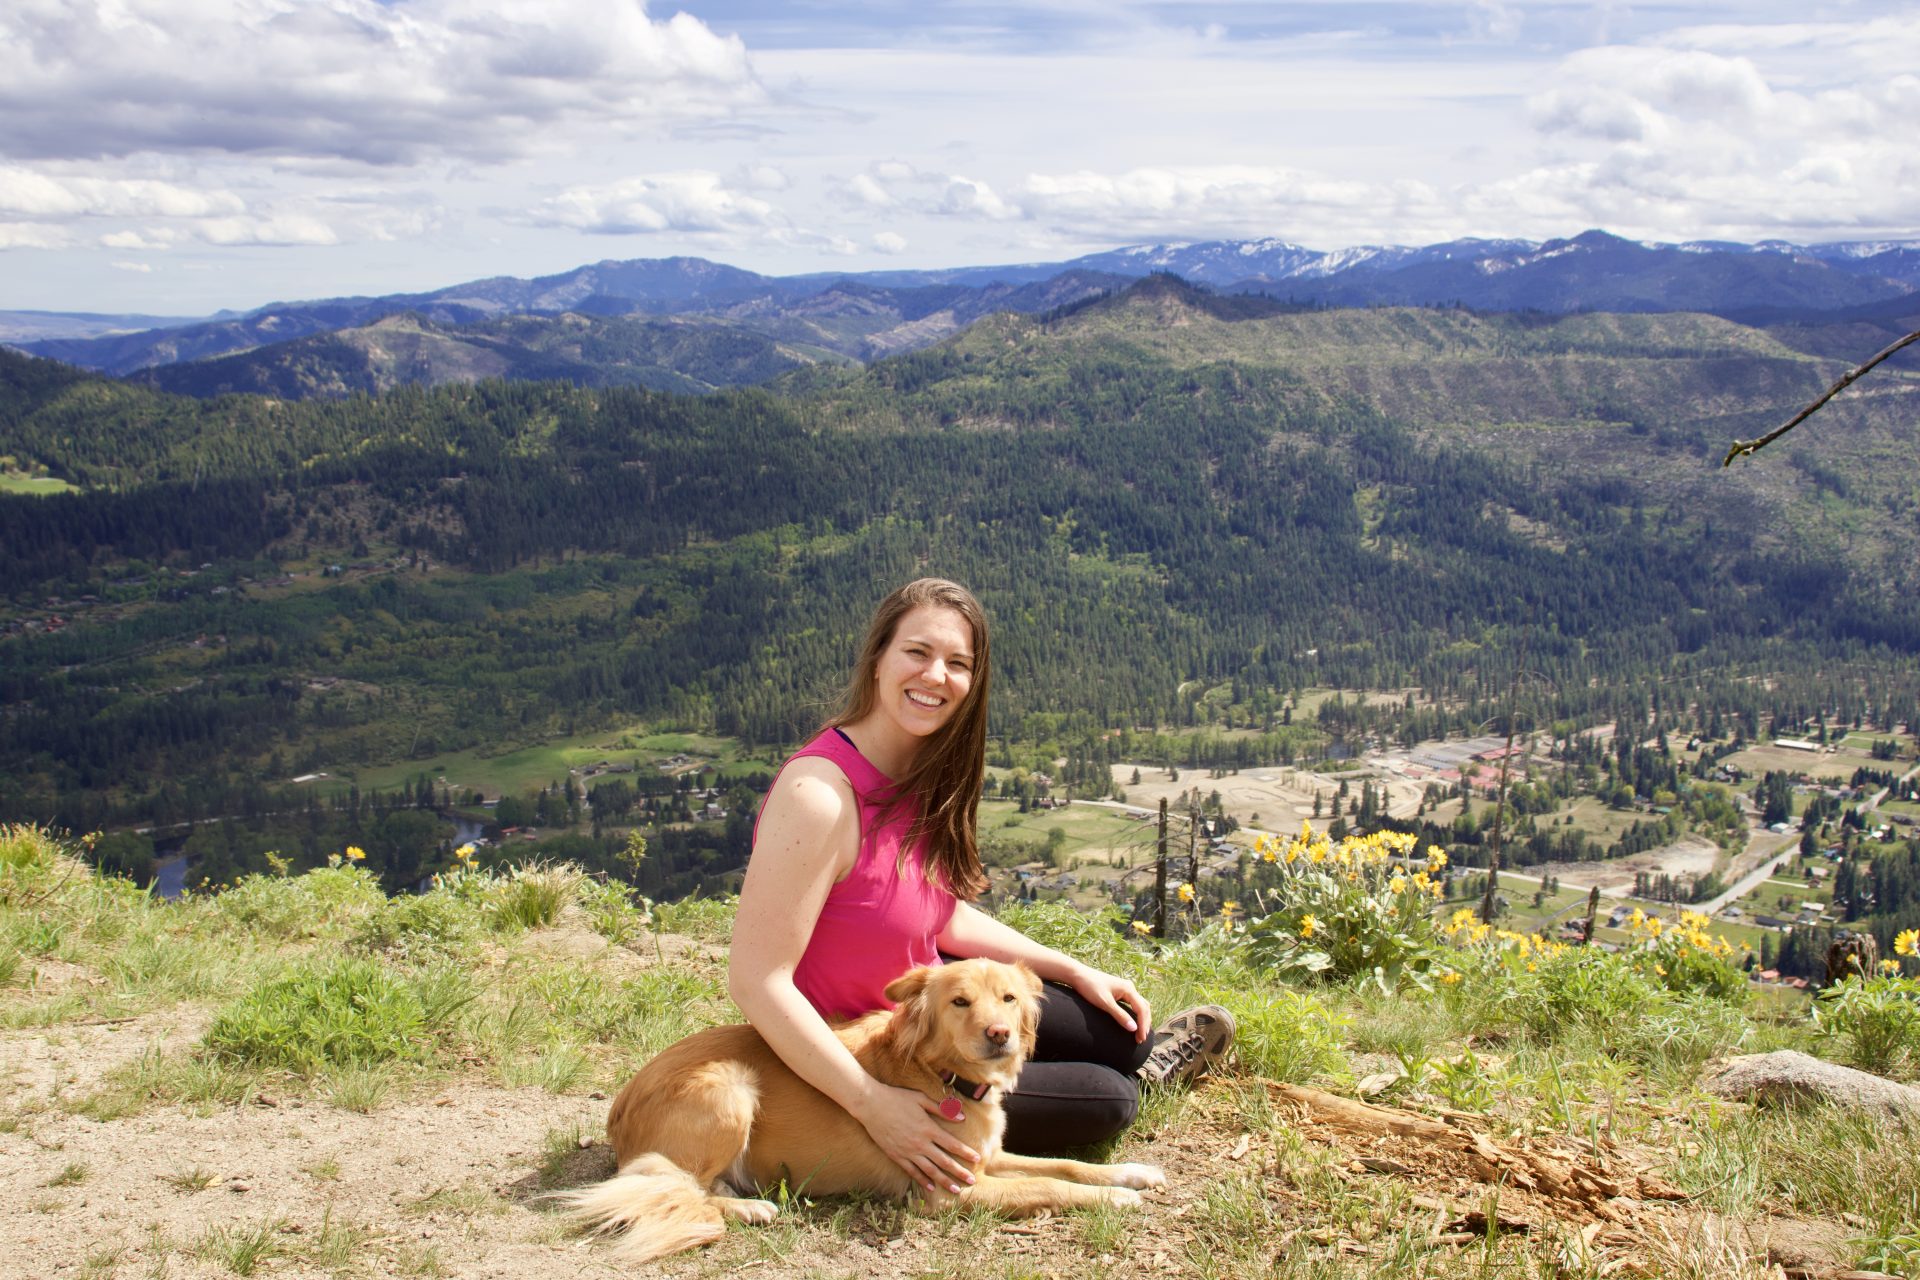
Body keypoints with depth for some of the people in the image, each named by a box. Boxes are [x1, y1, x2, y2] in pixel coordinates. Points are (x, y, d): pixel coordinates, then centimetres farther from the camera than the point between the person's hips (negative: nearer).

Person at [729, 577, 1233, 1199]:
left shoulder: (923, 779, -3)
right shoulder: (820, 793, -30)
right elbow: (756, 981, -31)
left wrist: (1074, 972, 9)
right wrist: (875, 1107, -32)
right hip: (849, 1071, -8)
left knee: (1117, 1025, 12)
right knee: (1108, 1097, 1)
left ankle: (1141, 1051, 46)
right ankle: (1136, 1072, 35)